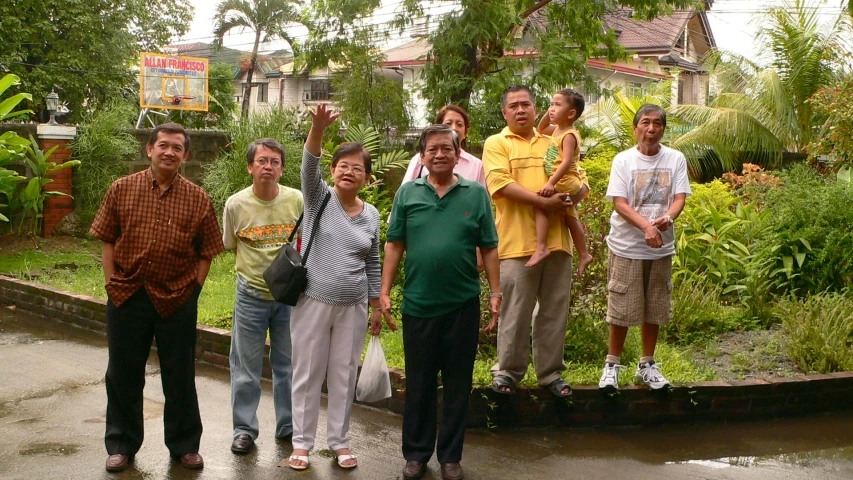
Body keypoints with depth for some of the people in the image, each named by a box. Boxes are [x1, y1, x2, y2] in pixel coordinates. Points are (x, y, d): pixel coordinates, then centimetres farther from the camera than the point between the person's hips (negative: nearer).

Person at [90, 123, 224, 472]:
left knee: (180, 377, 10)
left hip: (177, 301, 0)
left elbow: (206, 252, 3)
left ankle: (184, 445, 27)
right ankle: (121, 444, 29)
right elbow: (107, 241, 4)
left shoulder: (198, 199, 0)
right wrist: (112, 284, -2)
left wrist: (192, 289, -4)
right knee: (123, 375, 12)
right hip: (127, 296, 1)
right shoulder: (121, 190, 1)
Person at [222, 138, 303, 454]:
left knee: (288, 365, 12)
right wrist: (257, 269, 4)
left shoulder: (297, 201, -6)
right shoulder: (236, 204, -6)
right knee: (246, 367, 7)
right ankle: (244, 429, 20)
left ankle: (288, 426, 26)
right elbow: (231, 246, 10)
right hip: (251, 295, -1)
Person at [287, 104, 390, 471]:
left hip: (353, 307, 3)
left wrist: (377, 306, 12)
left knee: (344, 375, 10)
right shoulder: (319, 198, -3)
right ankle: (302, 442, 19)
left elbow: (373, 265, 12)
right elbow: (309, 167, -23)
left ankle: (339, 441, 24)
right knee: (308, 374, 6)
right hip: (313, 302, -2)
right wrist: (317, 130, -41)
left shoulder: (372, 216, 5)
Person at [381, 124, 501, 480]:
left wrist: (495, 293, 0)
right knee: (418, 384, 10)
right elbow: (394, 246, 5)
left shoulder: (476, 194, 2)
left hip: (463, 306, 0)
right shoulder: (407, 193, 3)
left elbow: (489, 248, 4)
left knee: (457, 385, 9)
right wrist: (385, 291, 1)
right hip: (418, 305, 0)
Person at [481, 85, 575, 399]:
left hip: (557, 240, 5)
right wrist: (544, 202, -16)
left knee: (555, 311, 8)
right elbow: (502, 184, -10)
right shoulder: (496, 144, 4)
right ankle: (508, 370, 14)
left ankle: (550, 372, 19)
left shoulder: (553, 144, 19)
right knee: (515, 311, -1)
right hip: (518, 242, -4)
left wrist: (569, 196, -3)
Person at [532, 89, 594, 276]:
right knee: (570, 217, 21)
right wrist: (549, 114, 13)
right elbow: (540, 129, 30)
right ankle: (583, 255, 32)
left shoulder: (569, 135, -18)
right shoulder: (558, 129, 11)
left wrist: (551, 183, -37)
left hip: (566, 182, -11)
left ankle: (541, 247, -23)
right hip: (574, 184, 11)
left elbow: (566, 162, -30)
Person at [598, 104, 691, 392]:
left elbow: (680, 197, -3)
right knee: (622, 308, 1)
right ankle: (612, 364, 15)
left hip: (661, 248, 3)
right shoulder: (623, 160, -3)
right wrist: (646, 226, -26)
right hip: (626, 246, -3)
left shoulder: (675, 159, 4)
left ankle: (647, 365, 25)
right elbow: (619, 202, -11)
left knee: (655, 309, 11)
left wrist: (667, 218, -25)